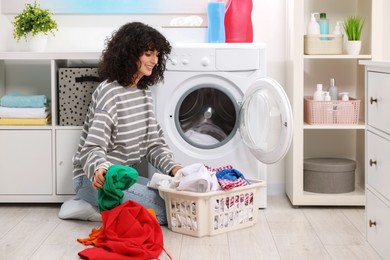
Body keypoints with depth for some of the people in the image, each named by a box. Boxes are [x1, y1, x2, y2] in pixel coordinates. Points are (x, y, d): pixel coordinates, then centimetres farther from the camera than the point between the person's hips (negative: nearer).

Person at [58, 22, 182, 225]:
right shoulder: (109, 92, -17)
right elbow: (93, 147, -24)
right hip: (94, 179, -9)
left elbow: (153, 143, 9)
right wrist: (99, 170, -46)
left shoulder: (144, 92, 10)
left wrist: (172, 167, -9)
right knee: (164, 208, -21)